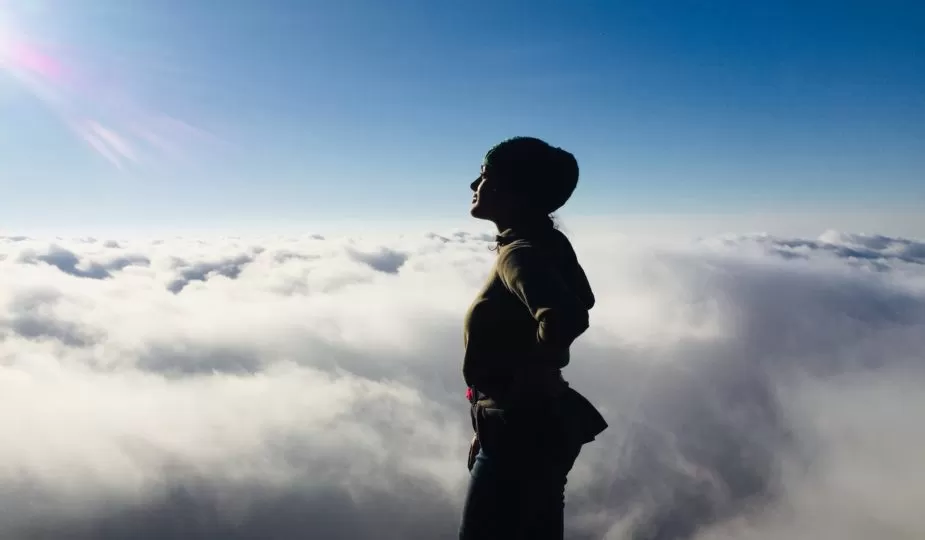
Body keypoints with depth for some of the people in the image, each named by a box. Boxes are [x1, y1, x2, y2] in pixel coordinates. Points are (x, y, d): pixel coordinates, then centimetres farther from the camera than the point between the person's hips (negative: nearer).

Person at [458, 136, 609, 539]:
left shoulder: (520, 253, -22)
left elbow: (564, 319, -41)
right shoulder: (546, 244, 6)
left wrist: (527, 381, -24)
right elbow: (582, 300, 23)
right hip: (542, 426, 10)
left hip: (520, 434, -10)